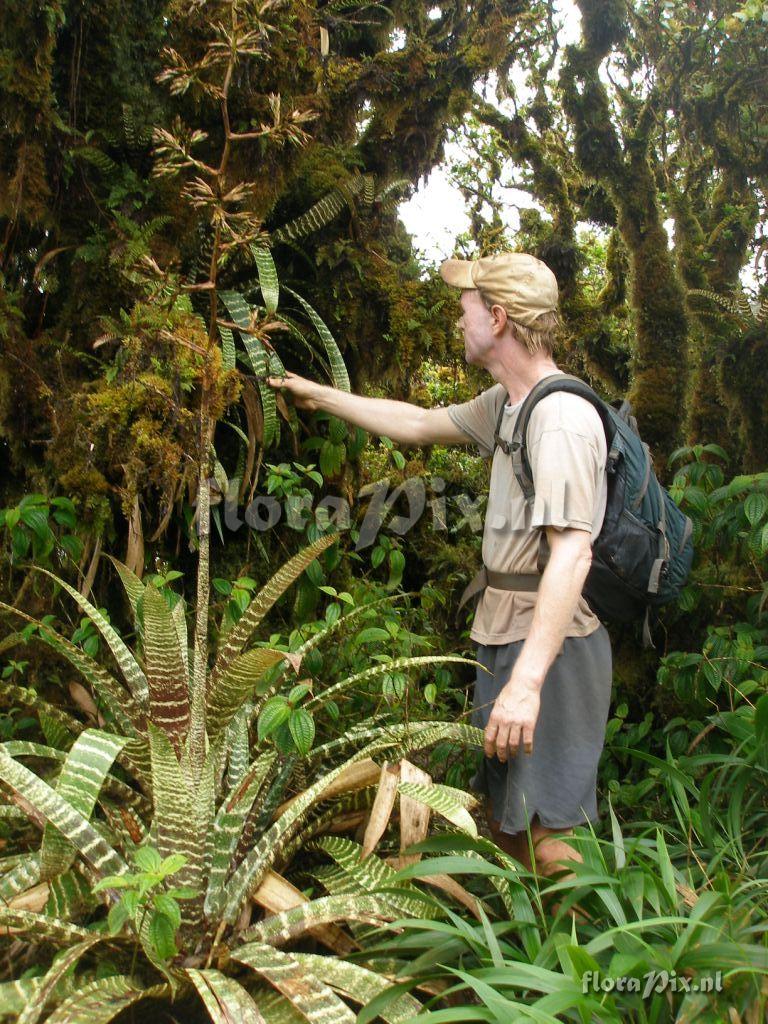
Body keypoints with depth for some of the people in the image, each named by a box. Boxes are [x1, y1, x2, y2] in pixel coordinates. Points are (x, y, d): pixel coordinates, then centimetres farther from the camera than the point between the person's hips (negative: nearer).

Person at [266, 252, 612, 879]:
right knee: (502, 817, 20)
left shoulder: (562, 416, -21)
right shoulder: (506, 404, 11)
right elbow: (419, 425, 22)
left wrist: (526, 681, -35)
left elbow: (572, 552, -29)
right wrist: (320, 396, 27)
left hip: (551, 646, -10)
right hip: (505, 635, 10)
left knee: (547, 833, -6)